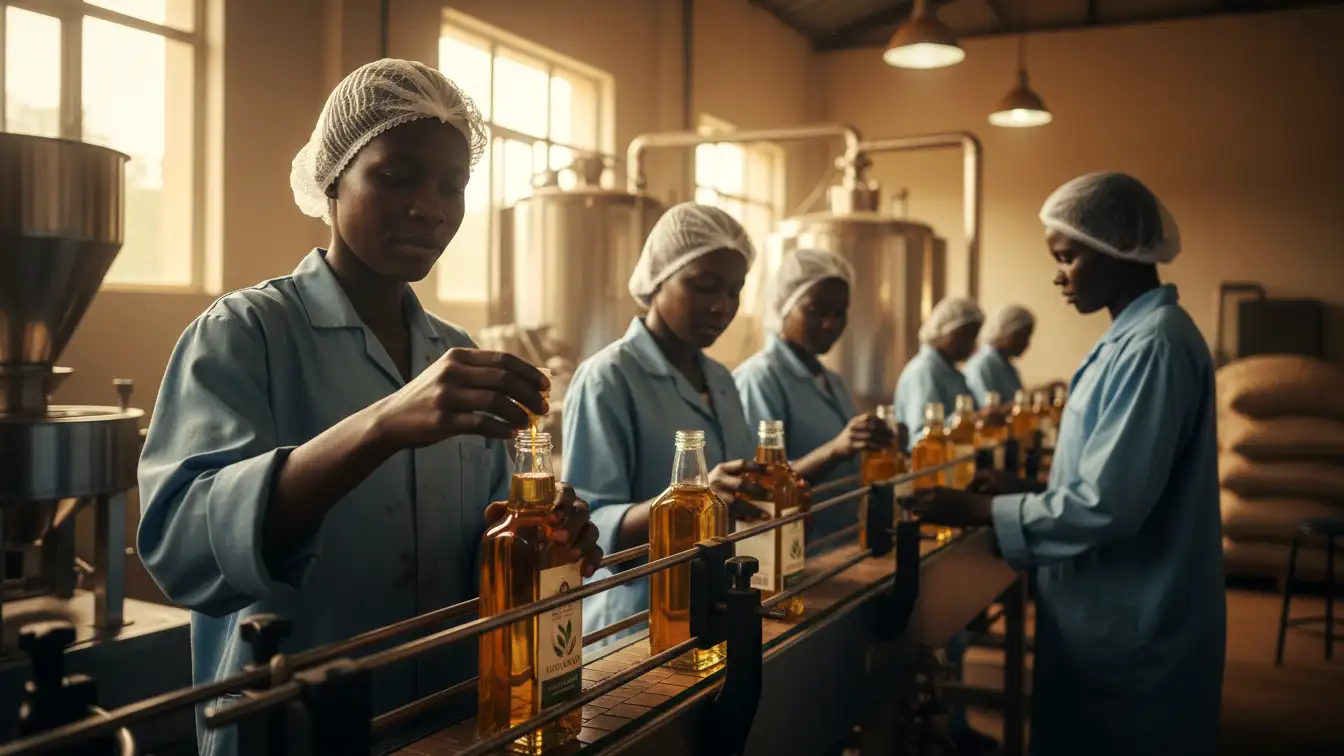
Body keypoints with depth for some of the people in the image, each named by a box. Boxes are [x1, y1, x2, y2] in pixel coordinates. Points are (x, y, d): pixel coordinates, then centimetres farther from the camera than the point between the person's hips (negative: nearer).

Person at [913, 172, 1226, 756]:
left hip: (1130, 632, -9)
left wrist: (979, 511, -17)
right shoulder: (1136, 335, 10)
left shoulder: (1154, 344, -21)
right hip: (1113, 619, 9)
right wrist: (1024, 490, 6)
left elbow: (1108, 506, -25)